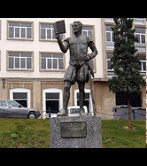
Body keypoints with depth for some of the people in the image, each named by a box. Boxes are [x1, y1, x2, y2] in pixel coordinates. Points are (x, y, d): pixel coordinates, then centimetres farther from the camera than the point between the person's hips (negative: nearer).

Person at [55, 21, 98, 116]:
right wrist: (59, 40, -17)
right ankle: (64, 109, -12)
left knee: (81, 88, -1)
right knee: (66, 87, -11)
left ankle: (82, 110, 5)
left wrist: (89, 57, -5)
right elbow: (64, 50, -1)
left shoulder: (86, 38, 14)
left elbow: (95, 51, 16)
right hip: (72, 65, 1)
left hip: (83, 64, -1)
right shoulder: (69, 40, 17)